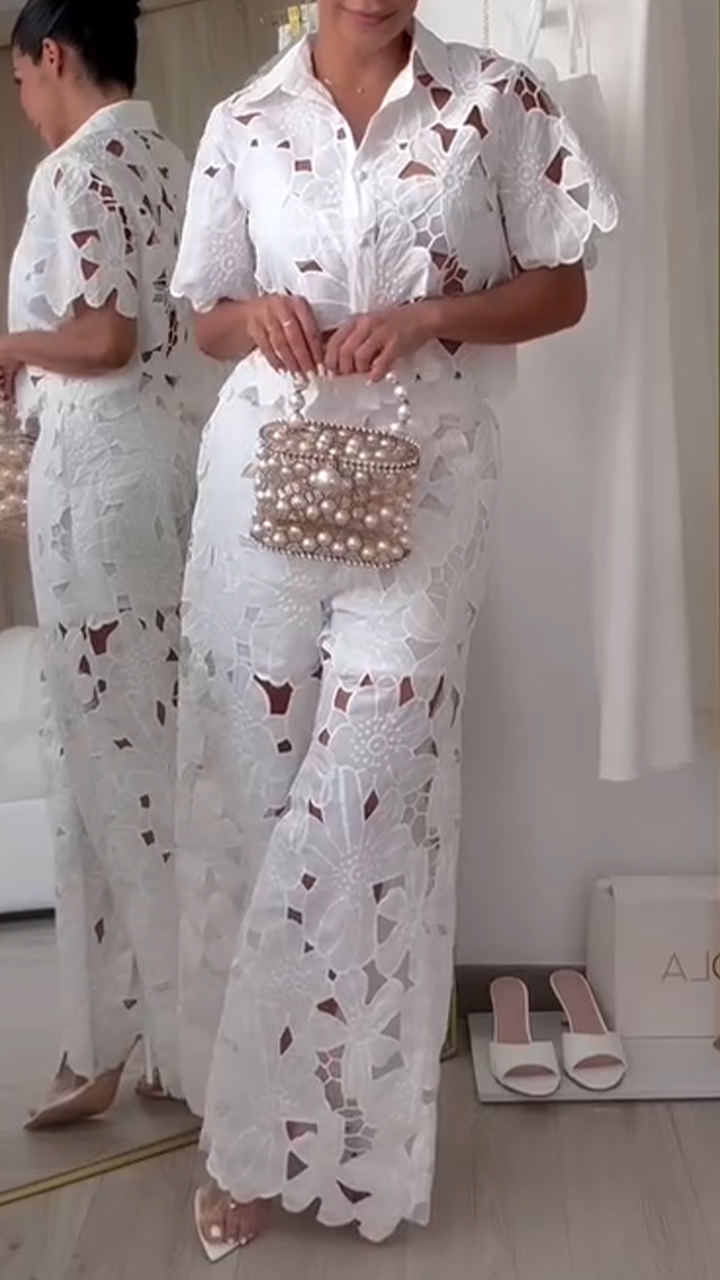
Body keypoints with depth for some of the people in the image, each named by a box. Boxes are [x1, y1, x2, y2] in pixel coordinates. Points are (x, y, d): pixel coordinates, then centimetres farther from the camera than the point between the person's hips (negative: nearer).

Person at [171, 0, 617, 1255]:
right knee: (249, 795, 4)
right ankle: (253, 1133, 22)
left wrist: (427, 317, -12)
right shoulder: (241, 122, 10)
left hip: (422, 484, -2)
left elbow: (559, 290, 5)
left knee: (364, 807, -5)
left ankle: (276, 1136, 15)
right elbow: (207, 319, 15)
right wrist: (258, 316, -9)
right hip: (262, 476, 2)